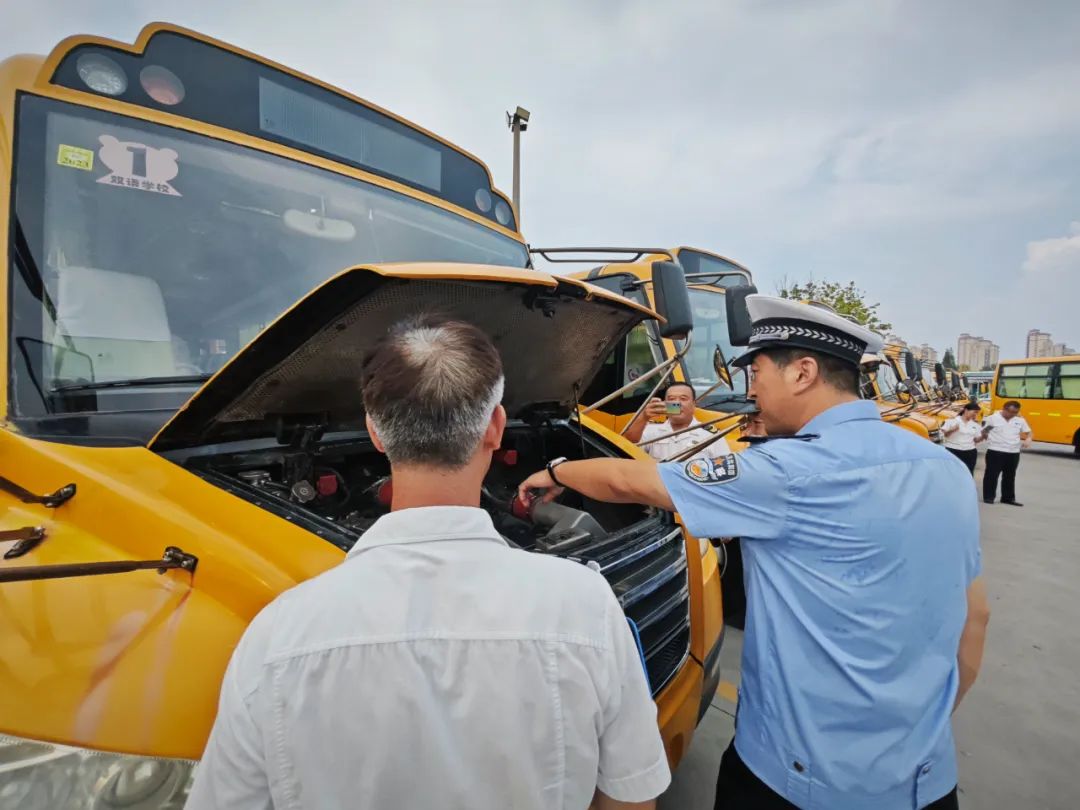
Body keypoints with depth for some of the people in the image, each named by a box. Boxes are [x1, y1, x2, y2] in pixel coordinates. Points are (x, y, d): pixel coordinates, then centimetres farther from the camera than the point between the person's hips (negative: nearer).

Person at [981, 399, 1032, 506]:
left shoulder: (1020, 420, 5)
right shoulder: (992, 418, -8)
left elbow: (1028, 432, 16)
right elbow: (982, 432, -2)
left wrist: (1028, 439, -3)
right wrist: (991, 440, -10)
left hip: (1013, 452, 5)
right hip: (995, 451, -5)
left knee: (1010, 476, 13)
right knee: (992, 475, 0)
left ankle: (1008, 498, 23)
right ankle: (988, 497, 8)